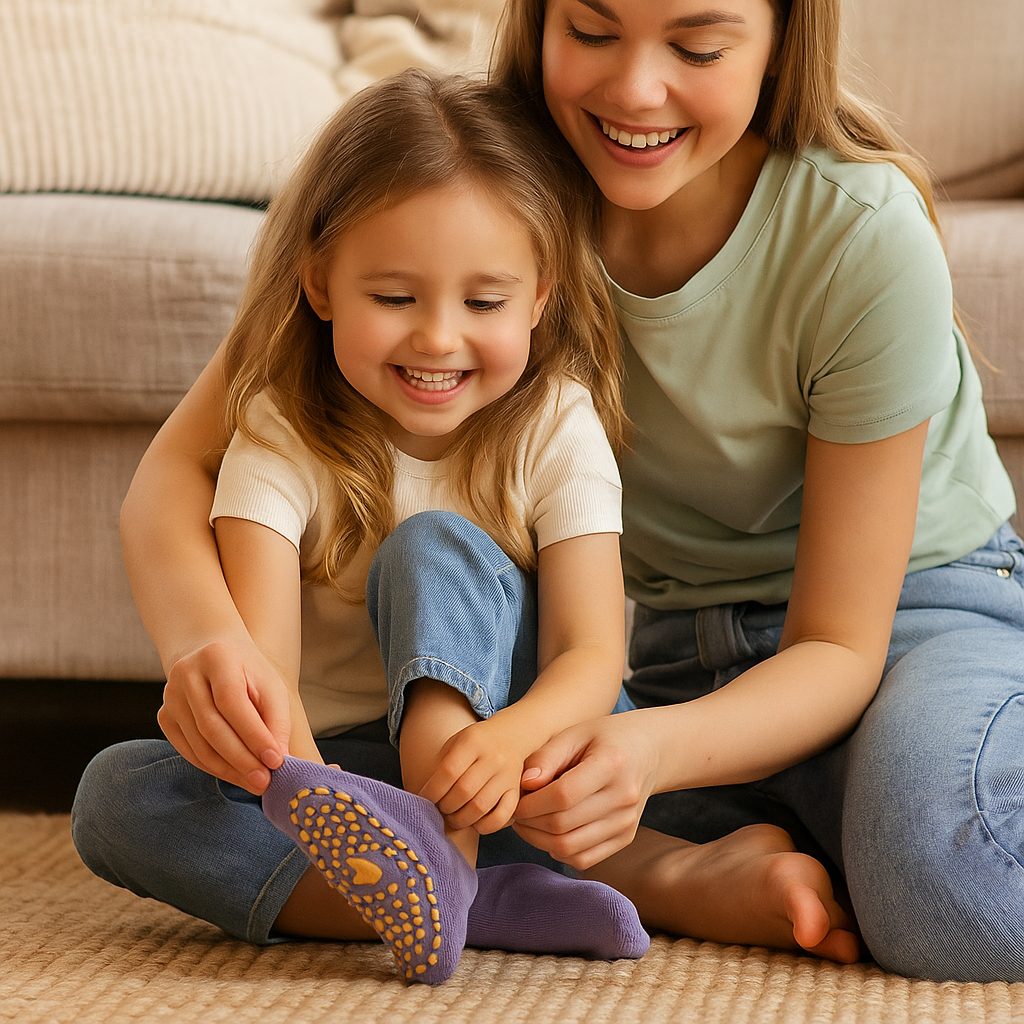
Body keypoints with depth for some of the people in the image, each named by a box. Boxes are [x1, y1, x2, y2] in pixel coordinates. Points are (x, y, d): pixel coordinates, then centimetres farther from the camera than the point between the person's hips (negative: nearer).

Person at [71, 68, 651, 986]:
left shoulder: (556, 428, -8)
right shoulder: (281, 436, -8)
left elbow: (590, 654, -19)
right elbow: (259, 645, -24)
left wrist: (510, 736, -44)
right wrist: (265, 719, -51)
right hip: (347, 777, 2)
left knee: (434, 544, -24)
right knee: (113, 791, -23)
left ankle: (438, 869, -46)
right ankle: (480, 903, -38)